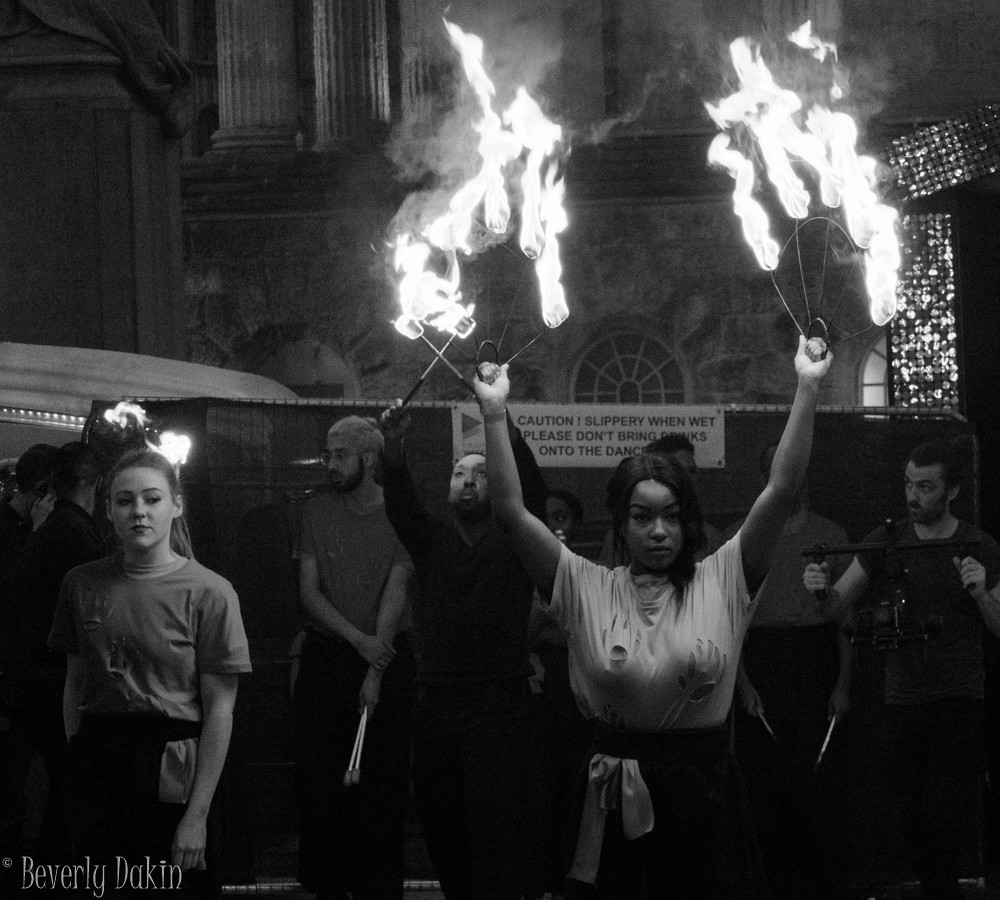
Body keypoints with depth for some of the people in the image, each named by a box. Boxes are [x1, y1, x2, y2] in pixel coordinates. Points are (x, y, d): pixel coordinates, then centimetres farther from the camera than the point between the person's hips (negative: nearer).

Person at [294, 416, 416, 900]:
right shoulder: (316, 512, 3)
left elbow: (395, 592, -10)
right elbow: (309, 591, -1)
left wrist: (376, 672, -17)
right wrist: (357, 638, -16)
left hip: (388, 655, -2)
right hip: (325, 655, 2)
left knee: (383, 780, -2)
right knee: (320, 776, 1)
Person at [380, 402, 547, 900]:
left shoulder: (512, 539, 7)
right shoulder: (432, 539, 14)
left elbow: (530, 489, -10)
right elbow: (400, 503, -3)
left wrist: (502, 422, -26)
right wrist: (393, 447, -24)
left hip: (498, 703, -3)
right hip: (437, 701, 3)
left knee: (494, 827, -11)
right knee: (439, 823, 5)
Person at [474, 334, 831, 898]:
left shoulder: (722, 581, 1)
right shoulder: (587, 588, 3)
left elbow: (783, 492, -6)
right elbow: (511, 510, -4)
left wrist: (808, 391, -12)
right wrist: (495, 412, -9)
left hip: (706, 792, 0)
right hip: (617, 798, 0)